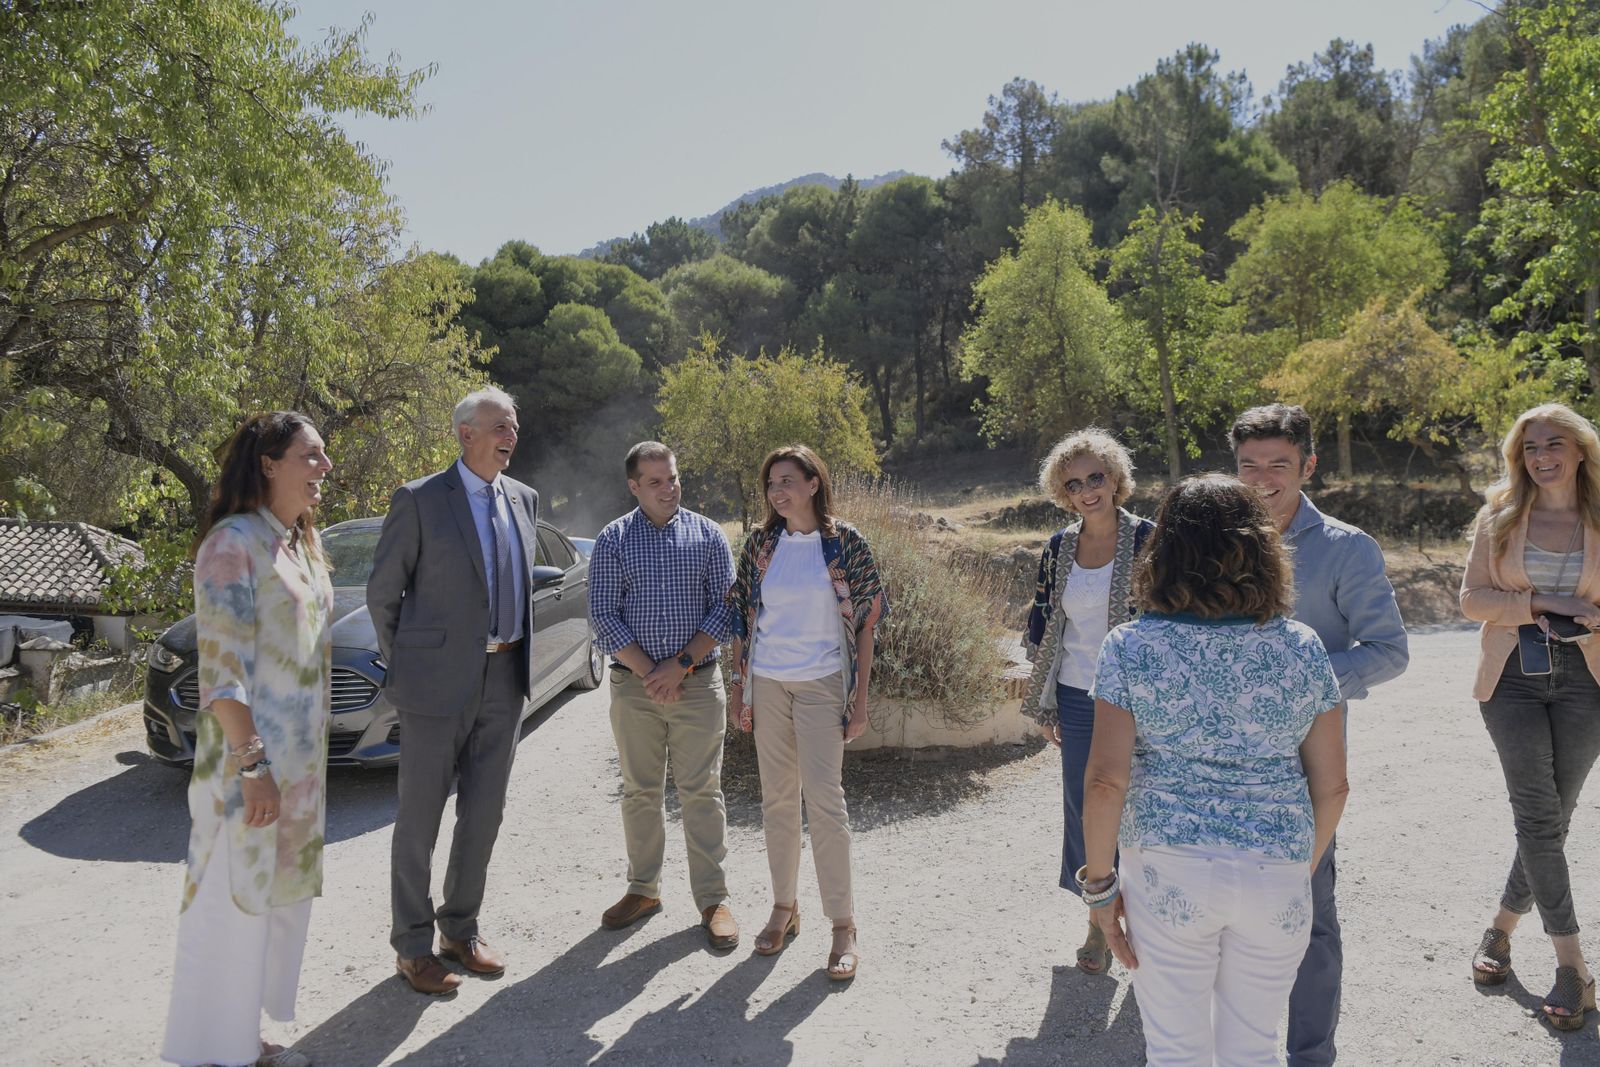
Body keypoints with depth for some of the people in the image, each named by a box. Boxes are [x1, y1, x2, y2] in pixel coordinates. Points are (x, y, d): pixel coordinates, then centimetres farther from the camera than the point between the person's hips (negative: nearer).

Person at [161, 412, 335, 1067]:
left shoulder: (300, 546, 11)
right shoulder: (234, 543, -14)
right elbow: (221, 670, -18)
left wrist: (312, 757, 16)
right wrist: (252, 766, -21)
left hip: (302, 761, 9)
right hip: (250, 757, -9)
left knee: (282, 898, 16)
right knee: (232, 906, 1)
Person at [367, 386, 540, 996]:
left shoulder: (524, 500, 9)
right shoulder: (420, 500, -9)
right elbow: (382, 590, -2)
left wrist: (516, 654, 15)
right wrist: (403, 663, 2)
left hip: (505, 678, 6)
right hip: (439, 682, -5)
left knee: (484, 813, 14)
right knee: (420, 818, 6)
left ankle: (460, 929, 31)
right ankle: (413, 946, 21)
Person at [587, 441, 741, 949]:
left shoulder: (708, 536, 2)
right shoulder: (613, 540, 2)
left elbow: (725, 608, -2)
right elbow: (602, 615, -3)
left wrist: (681, 664, -12)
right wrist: (648, 671, -12)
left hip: (698, 684, -1)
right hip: (634, 686, 1)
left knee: (701, 792, 3)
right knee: (640, 792, 11)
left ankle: (713, 898, 13)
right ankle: (643, 888, 26)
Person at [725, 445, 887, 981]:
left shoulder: (846, 542, -5)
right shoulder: (761, 542, 3)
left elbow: (866, 620, -3)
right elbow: (742, 615, 8)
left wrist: (860, 696, -6)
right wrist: (738, 686, 5)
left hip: (822, 684, -3)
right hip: (767, 683, 3)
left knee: (824, 800, -6)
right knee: (777, 800, 10)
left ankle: (843, 925, 5)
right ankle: (784, 907, 26)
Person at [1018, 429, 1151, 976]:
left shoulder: (1148, 540, -8)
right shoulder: (1058, 549, 4)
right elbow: (1042, 628, 10)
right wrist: (1044, 705, 10)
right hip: (1076, 702, 4)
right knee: (1084, 811, 11)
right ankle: (1100, 921, 29)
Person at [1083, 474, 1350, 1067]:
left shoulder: (1130, 647, -9)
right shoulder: (1302, 648, -1)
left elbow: (1107, 782, -13)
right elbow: (1331, 786, 3)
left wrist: (1099, 883, -1)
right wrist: (1302, 872, 17)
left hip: (1167, 876, -2)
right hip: (1277, 876, 3)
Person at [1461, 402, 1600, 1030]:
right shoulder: (1500, 515, 3)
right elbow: (1472, 599, 1)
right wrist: (1539, 604, -13)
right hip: (1513, 678, -1)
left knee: (1549, 820, 6)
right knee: (1538, 817, -6)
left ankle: (1502, 928, 28)